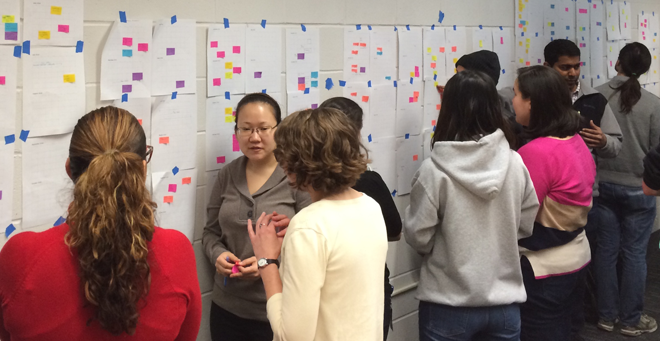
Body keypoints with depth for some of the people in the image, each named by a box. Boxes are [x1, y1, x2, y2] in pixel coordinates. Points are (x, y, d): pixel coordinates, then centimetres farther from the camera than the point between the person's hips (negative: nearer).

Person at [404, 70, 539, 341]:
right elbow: (526, 226, 4)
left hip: (449, 305, -2)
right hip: (505, 303, 3)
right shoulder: (516, 164, -8)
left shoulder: (434, 170, -18)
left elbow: (418, 237, -9)